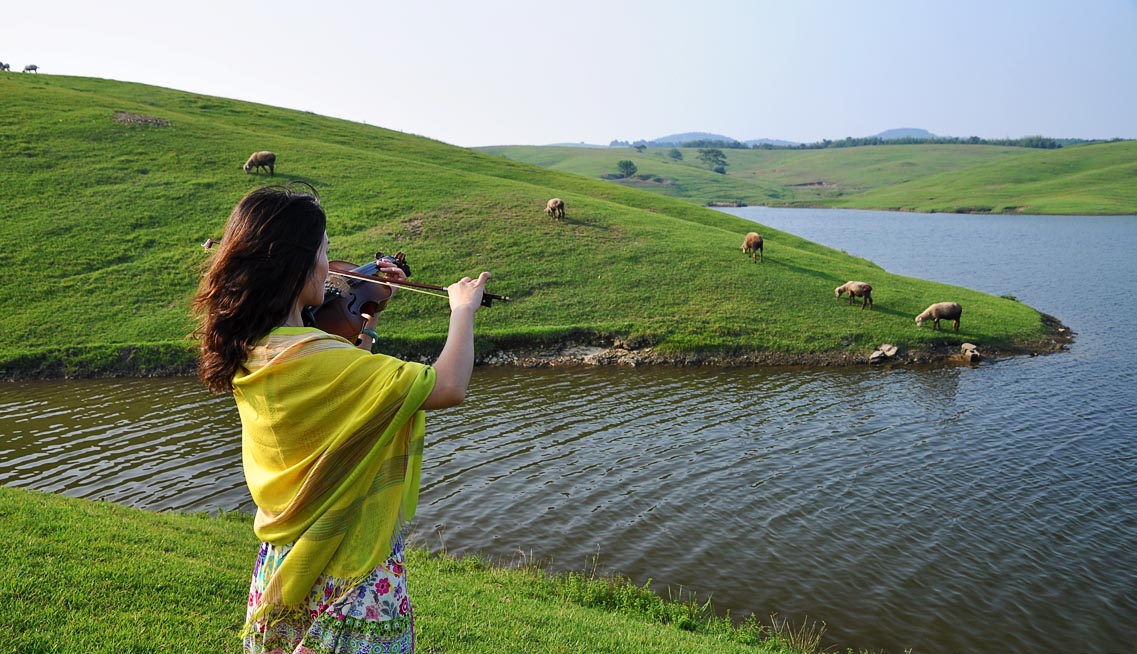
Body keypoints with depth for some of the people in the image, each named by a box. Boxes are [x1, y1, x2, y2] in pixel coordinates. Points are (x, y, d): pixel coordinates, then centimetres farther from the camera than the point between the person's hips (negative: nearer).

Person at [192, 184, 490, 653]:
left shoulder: (247, 355, -2)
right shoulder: (312, 357, -29)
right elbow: (449, 387, -27)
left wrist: (371, 311, 14)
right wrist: (463, 308, -12)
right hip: (352, 582, -8)